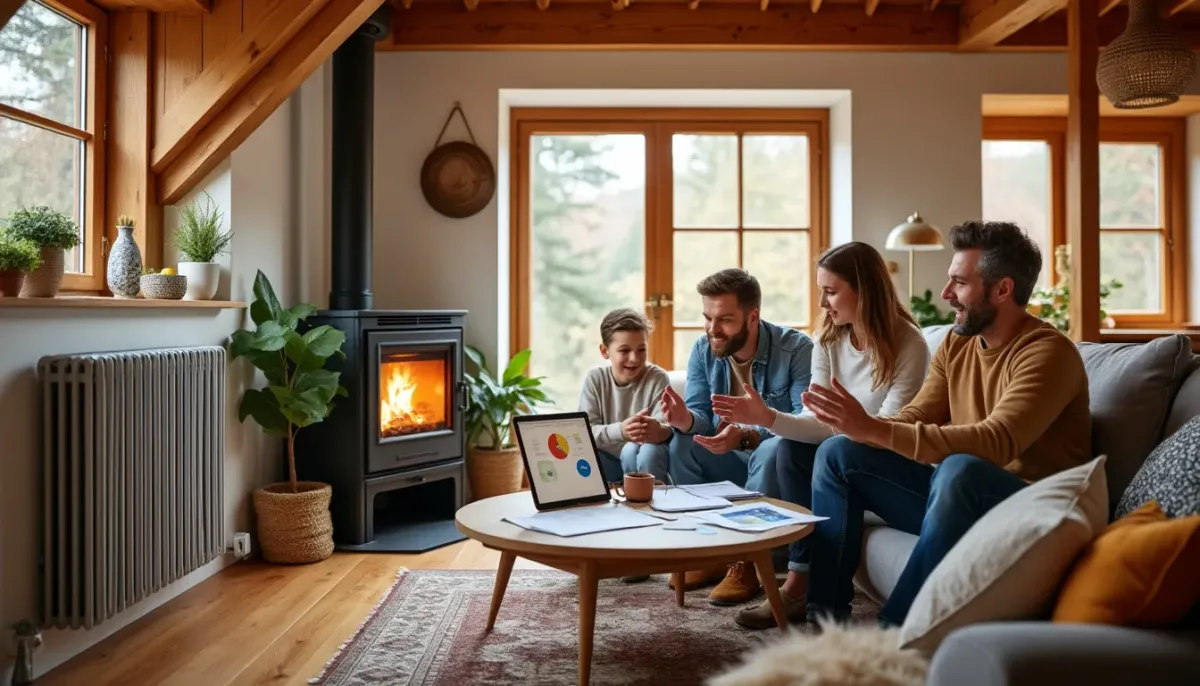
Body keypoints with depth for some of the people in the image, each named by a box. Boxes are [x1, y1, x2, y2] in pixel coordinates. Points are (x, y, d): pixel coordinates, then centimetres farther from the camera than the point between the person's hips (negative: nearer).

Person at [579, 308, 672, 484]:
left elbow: (666, 428, -21)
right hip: (608, 458, 1)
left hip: (646, 459, -1)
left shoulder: (658, 378, -12)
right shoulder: (595, 378, -8)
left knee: (651, 451, -35)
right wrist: (620, 430, -36)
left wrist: (658, 430, -48)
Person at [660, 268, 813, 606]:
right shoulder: (703, 350, -5)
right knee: (680, 444, -20)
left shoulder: (797, 349, -21)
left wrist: (747, 436, -44)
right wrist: (687, 420, -33)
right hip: (730, 461, 5)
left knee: (772, 450, -37)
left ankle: (747, 560, -23)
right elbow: (703, 415, -8)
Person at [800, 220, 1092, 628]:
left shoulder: (1047, 352, -16)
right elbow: (915, 419, 3)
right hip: (959, 493, 8)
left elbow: (996, 442, -31)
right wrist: (860, 425, -20)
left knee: (959, 470, -39)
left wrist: (874, 430, -36)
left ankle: (894, 634, -29)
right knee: (837, 453, 0)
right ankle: (825, 613, -2)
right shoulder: (957, 343, 7)